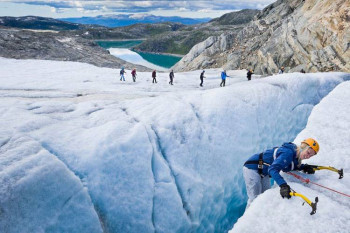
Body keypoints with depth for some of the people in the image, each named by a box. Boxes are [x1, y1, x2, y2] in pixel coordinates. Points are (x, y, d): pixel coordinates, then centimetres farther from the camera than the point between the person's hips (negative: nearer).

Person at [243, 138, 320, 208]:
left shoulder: (296, 156, -3)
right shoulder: (288, 153, -30)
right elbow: (273, 169, -40)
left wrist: (304, 167, -1)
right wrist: (283, 185, -51)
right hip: (252, 167, -9)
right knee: (254, 199, -9)